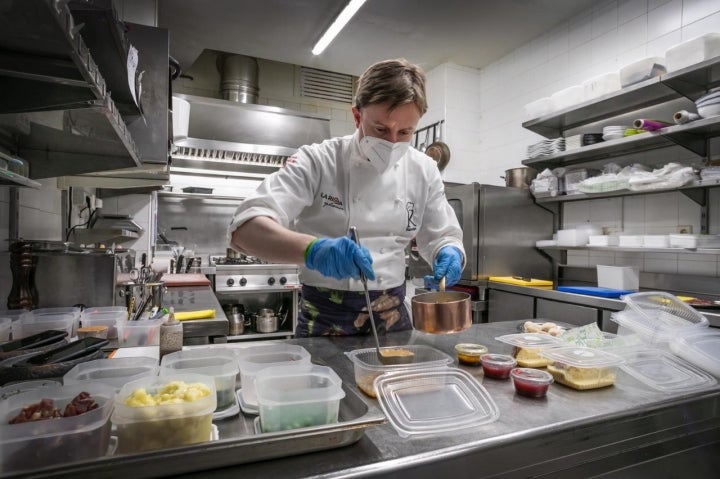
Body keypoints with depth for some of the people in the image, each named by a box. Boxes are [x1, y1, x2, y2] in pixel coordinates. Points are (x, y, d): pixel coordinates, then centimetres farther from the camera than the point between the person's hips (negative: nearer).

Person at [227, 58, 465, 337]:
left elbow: (443, 237, 5)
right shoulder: (317, 162, -14)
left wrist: (449, 255, -20)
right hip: (325, 319, -3)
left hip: (391, 317, 4)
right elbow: (245, 228, -25)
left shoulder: (423, 171, -2)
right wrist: (312, 249, -45)